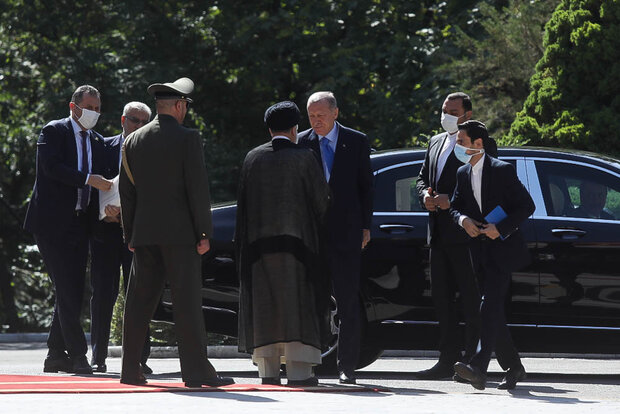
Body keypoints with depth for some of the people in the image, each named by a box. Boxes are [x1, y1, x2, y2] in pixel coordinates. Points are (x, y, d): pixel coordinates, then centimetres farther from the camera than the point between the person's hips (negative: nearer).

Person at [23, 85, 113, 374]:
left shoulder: (96, 141, 17)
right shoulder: (54, 132, -3)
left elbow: (98, 180, 17)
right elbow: (52, 167, -19)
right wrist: (88, 179, -27)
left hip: (79, 225, 7)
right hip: (53, 223, -7)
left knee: (73, 292, 6)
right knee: (66, 290, -11)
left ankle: (56, 355, 13)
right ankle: (77, 355, -12)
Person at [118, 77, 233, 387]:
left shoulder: (133, 141, 9)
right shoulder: (187, 138, -7)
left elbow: (127, 192, 12)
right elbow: (198, 188, -10)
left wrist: (130, 235, 17)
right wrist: (204, 233, -6)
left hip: (144, 233, 5)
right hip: (179, 233, -5)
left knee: (139, 301, 8)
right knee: (187, 301, -5)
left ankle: (130, 369, 9)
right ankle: (196, 370, -7)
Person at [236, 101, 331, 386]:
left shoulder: (252, 158, 5)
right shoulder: (303, 157, -5)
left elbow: (243, 203, 7)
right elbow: (321, 198, -1)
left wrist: (244, 242, 12)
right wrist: (313, 228, 19)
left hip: (259, 242, 3)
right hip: (295, 242, -3)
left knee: (264, 304, 6)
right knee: (295, 303, -2)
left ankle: (268, 370, 3)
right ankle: (298, 371, -8)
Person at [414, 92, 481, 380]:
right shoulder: (436, 143, 19)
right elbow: (422, 178, 23)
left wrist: (451, 200, -21)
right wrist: (426, 197, 1)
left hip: (465, 234, -8)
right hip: (439, 234, 8)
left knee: (472, 300, -5)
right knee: (441, 297, 9)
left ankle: (473, 359, -4)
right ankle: (448, 361, 13)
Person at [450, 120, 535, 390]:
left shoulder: (502, 171, -10)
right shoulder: (463, 174, 10)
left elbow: (527, 206, -9)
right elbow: (455, 207, 17)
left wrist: (501, 228, -18)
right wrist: (463, 219, -6)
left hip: (503, 248, -7)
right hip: (481, 252, 7)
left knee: (490, 305, -18)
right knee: (493, 311, 9)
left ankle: (478, 368, -29)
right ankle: (514, 368, 22)